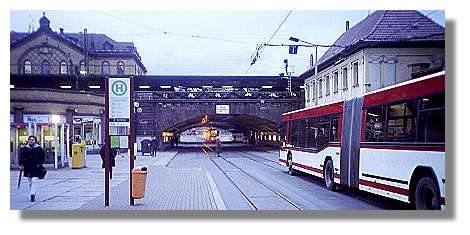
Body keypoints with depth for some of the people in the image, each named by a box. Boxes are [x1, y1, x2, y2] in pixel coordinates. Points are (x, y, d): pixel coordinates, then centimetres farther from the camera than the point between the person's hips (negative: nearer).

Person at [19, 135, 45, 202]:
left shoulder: (39, 148, 0)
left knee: (34, 181, -14)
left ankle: (32, 194, -15)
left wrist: (40, 164, -8)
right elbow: (21, 157, 9)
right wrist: (21, 165, -3)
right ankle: (33, 196, 21)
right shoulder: (25, 148, 6)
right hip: (27, 168, 3)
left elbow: (43, 157, 3)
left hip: (36, 168, -3)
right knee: (30, 182, 10)